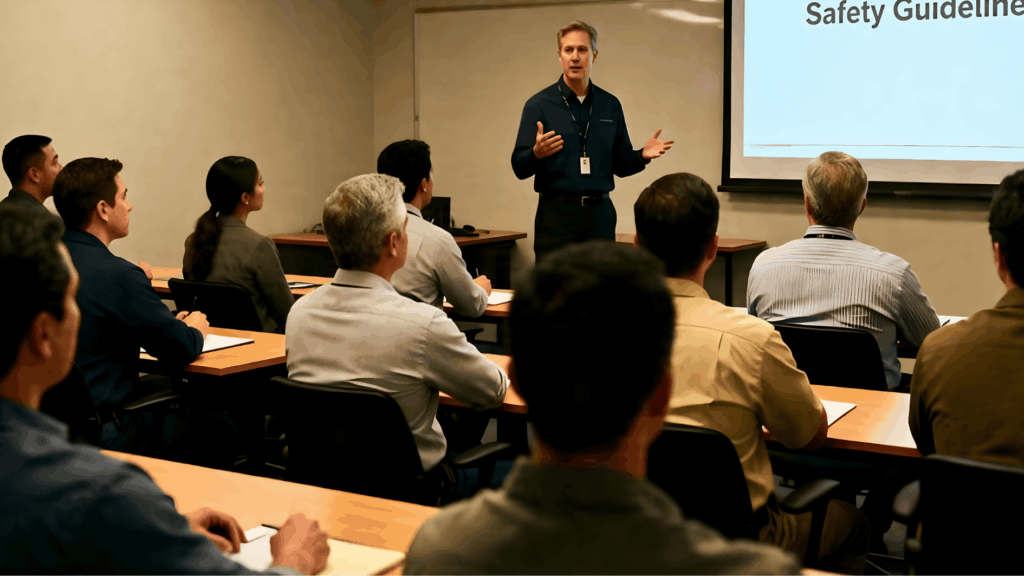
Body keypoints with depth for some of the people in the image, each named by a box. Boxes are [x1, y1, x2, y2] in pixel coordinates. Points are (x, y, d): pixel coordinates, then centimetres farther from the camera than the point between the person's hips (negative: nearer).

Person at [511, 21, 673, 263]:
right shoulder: (539, 104, -1)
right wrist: (537, 153, -26)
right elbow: (519, 167, -5)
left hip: (600, 214, 3)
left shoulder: (610, 105, 11)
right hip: (557, 213, -3)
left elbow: (620, 165, 15)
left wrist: (642, 156, -5)